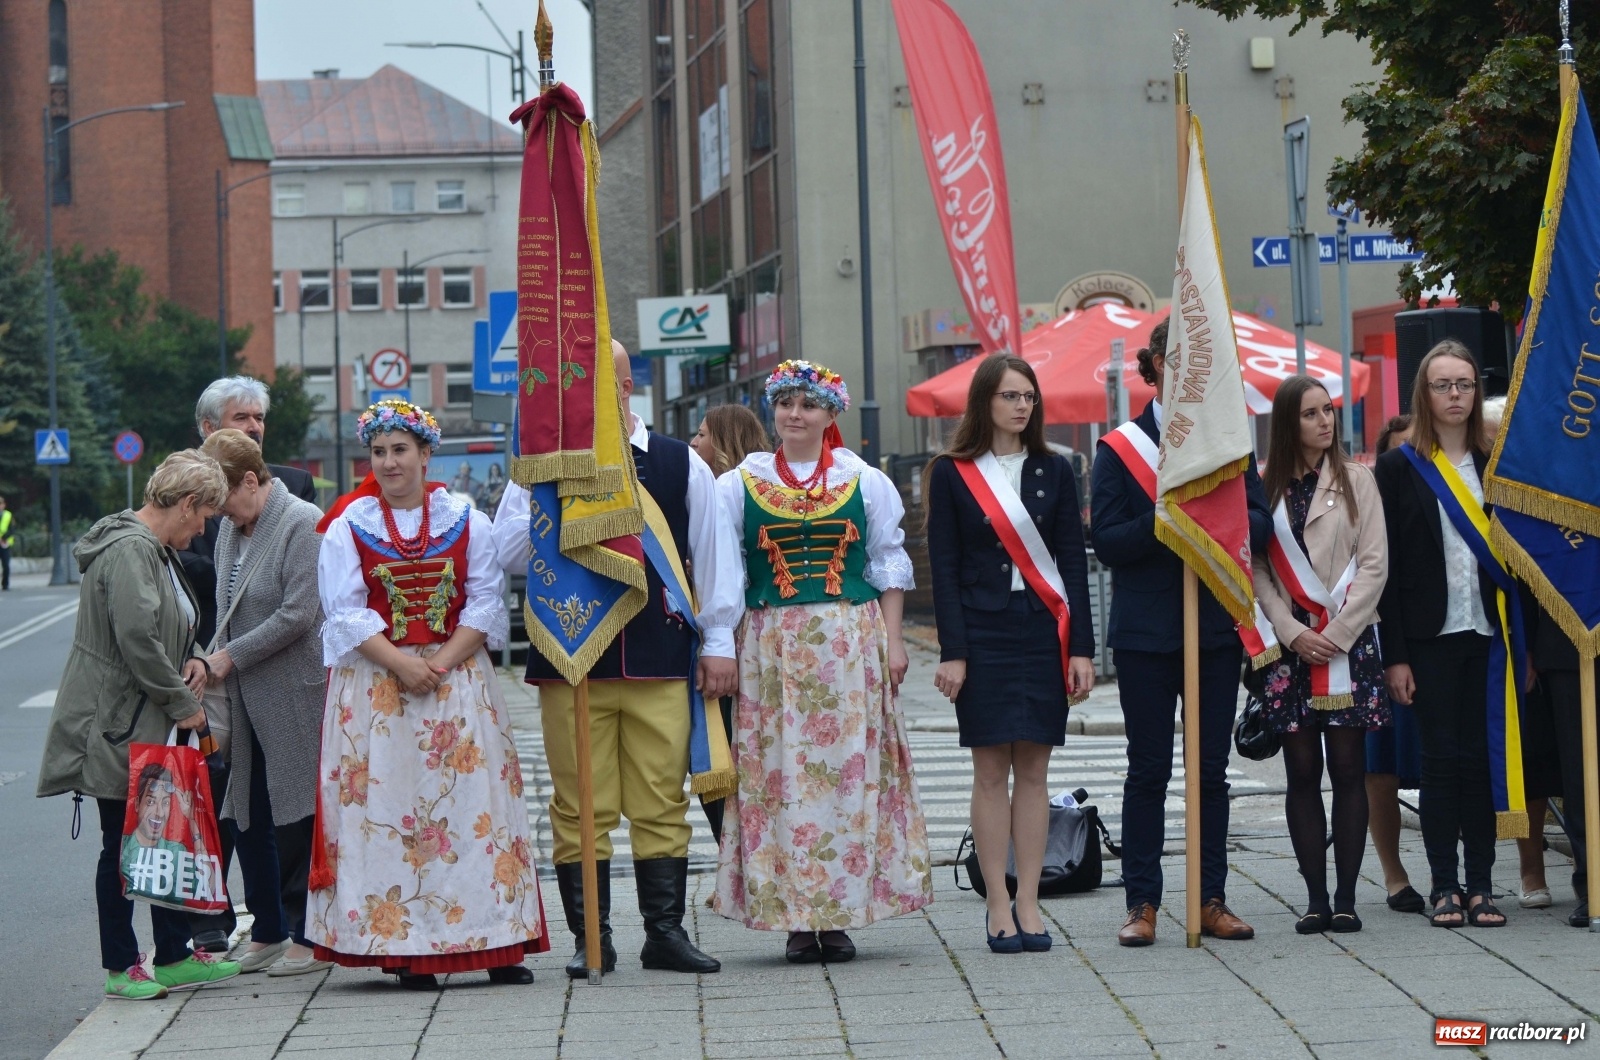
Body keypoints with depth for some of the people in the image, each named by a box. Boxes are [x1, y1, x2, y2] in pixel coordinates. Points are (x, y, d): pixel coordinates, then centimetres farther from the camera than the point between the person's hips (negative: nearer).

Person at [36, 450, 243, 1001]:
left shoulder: (156, 552, 16)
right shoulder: (129, 551, -18)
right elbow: (137, 638, -27)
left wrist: (189, 660, 5)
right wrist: (182, 701, -17)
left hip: (145, 726, 10)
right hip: (116, 724, -10)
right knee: (123, 845, -2)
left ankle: (174, 956, 17)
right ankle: (120, 968, 7)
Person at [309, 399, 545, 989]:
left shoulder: (467, 522, 7)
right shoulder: (349, 528, 5)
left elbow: (485, 603, 1)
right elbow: (347, 613, -4)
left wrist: (443, 662, -12)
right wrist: (402, 664, -15)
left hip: (458, 677, 1)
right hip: (375, 686, -1)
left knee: (473, 806, -2)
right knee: (388, 808, -5)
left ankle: (497, 946, 0)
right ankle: (406, 950, -4)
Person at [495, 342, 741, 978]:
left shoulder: (681, 465, 7)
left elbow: (712, 557, 10)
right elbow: (509, 554, 0)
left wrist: (717, 641, 7)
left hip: (658, 660, 0)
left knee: (661, 801, 3)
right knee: (580, 806, 1)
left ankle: (665, 932, 10)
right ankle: (590, 939, 7)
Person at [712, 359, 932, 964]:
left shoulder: (865, 482, 9)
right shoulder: (740, 486, 7)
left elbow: (891, 565, 10)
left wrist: (892, 640, 1)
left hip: (852, 642, 0)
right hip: (771, 647, 0)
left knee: (849, 770, -2)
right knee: (780, 773, -3)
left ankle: (840, 913, 3)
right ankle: (795, 919, 2)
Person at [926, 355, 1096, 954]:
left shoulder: (1053, 471, 9)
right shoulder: (952, 473, 2)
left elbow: (1073, 562, 7)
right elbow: (944, 567, -1)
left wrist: (1081, 647, -1)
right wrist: (952, 652, -8)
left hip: (1043, 634, 2)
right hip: (983, 634, -2)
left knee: (1033, 770, 3)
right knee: (991, 771, -1)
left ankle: (1028, 905, 7)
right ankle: (999, 908, 3)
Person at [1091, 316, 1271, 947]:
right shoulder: (1119, 448, 1)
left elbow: (1263, 527, 3)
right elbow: (1105, 540, -7)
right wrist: (1163, 522, -22)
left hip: (1218, 628, 3)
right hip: (1145, 632, -3)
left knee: (1212, 769, 6)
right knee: (1149, 770, 1)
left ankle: (1212, 900, 11)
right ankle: (1141, 903, 5)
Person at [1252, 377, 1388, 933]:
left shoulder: (1356, 480, 5)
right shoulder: (1265, 487, 7)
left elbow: (1374, 565, 0)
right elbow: (1256, 570, 4)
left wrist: (1339, 632, -9)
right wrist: (1293, 632, -7)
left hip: (1348, 643, -1)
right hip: (1289, 645, 1)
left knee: (1348, 770, -2)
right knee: (1302, 773, 1)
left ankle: (1345, 897, 1)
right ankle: (1315, 897, 4)